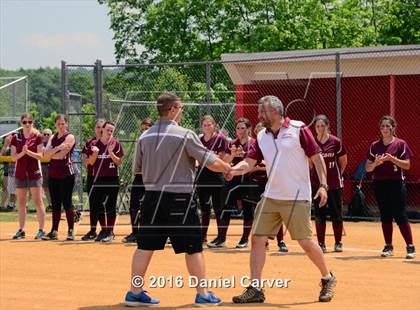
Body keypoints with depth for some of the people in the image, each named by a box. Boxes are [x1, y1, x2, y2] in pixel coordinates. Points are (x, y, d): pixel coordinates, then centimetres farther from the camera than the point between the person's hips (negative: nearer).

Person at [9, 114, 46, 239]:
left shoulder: (37, 137, -1)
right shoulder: (16, 138, 6)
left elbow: (40, 156, -6)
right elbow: (13, 157, 1)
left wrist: (28, 152, -20)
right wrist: (22, 153, -17)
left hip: (34, 173, -3)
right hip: (20, 173, 3)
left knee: (38, 202, -4)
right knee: (21, 203, 7)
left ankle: (41, 229, -3)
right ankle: (21, 230, 12)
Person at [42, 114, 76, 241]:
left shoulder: (69, 137, -5)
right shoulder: (53, 138, 15)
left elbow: (61, 155, -16)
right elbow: (45, 153, 0)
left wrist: (50, 153, -1)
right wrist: (57, 148, -15)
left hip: (66, 174, -6)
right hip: (53, 174, 6)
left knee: (67, 202, -5)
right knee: (55, 203, 9)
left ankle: (71, 231, 0)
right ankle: (54, 231, 13)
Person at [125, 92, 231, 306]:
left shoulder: (145, 137, 3)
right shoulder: (185, 135, -11)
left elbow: (138, 169, 13)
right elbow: (212, 163, -10)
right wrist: (228, 169, 9)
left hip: (152, 197, 5)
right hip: (179, 198, -5)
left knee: (145, 246, 8)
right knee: (193, 248, 5)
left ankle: (135, 292, 9)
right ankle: (203, 294, 9)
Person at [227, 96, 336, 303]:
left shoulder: (298, 130, -7)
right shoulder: (261, 137, 8)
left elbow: (317, 157, -6)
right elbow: (249, 162, 2)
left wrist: (323, 185, -14)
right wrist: (233, 170, -19)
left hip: (297, 198, -6)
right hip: (270, 198, 6)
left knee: (306, 243, -4)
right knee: (257, 240, -1)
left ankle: (327, 280, 18)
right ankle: (255, 289, 5)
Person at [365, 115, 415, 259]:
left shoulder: (400, 144, -1)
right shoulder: (375, 146, 8)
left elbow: (407, 165, -6)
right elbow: (368, 168, 6)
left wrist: (392, 159, -19)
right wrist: (376, 163, -15)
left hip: (396, 183, -3)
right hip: (379, 184, 3)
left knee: (400, 215, -7)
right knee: (385, 216, 7)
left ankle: (410, 247, -3)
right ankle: (388, 246, 14)